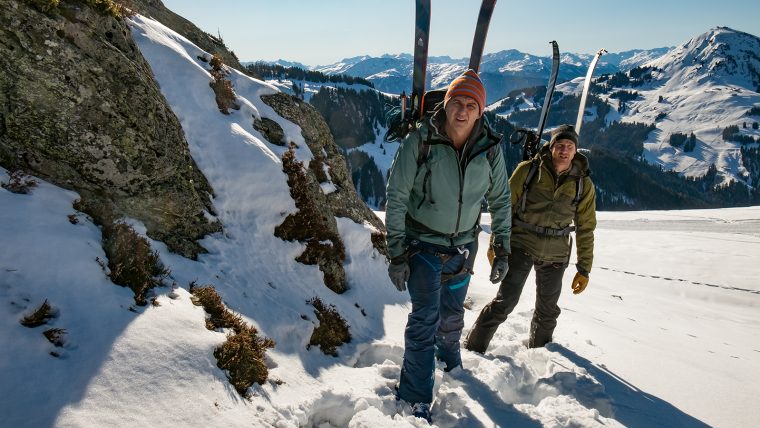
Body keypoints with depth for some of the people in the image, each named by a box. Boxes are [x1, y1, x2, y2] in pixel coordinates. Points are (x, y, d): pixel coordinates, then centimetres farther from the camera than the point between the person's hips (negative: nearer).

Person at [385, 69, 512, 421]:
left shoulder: (490, 148, -9)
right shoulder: (419, 141, -19)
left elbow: (500, 201, 3)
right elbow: (396, 199, -14)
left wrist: (502, 250, 2)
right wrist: (397, 254, -14)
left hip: (463, 246, 4)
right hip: (423, 244, -3)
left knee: (452, 315, 20)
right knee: (425, 319, -8)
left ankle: (449, 358, 53)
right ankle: (415, 399, 9)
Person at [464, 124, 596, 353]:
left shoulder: (583, 186, 0)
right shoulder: (528, 170, -7)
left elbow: (585, 229, 6)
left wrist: (584, 269, 6)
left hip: (555, 255, 3)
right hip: (521, 246, -3)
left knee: (548, 310, 17)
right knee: (505, 301, -11)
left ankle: (538, 348, 43)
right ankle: (474, 347, 3)